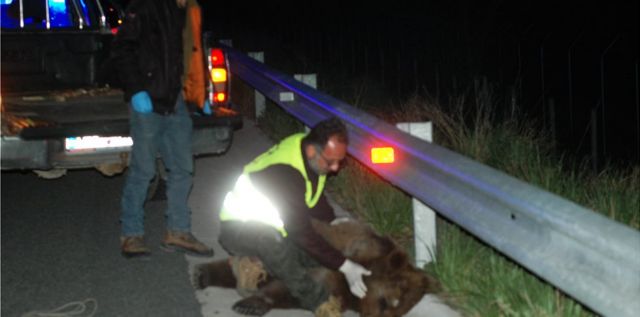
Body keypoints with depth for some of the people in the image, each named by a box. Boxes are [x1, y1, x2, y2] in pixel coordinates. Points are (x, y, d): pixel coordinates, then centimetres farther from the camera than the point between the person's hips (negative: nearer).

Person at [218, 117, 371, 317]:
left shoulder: (309, 149, -10)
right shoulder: (284, 172, -35)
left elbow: (315, 198, 9)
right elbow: (301, 232, -34)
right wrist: (344, 266, -33)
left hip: (270, 227, 9)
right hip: (239, 228, -9)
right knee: (270, 238, -41)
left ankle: (256, 265, -3)